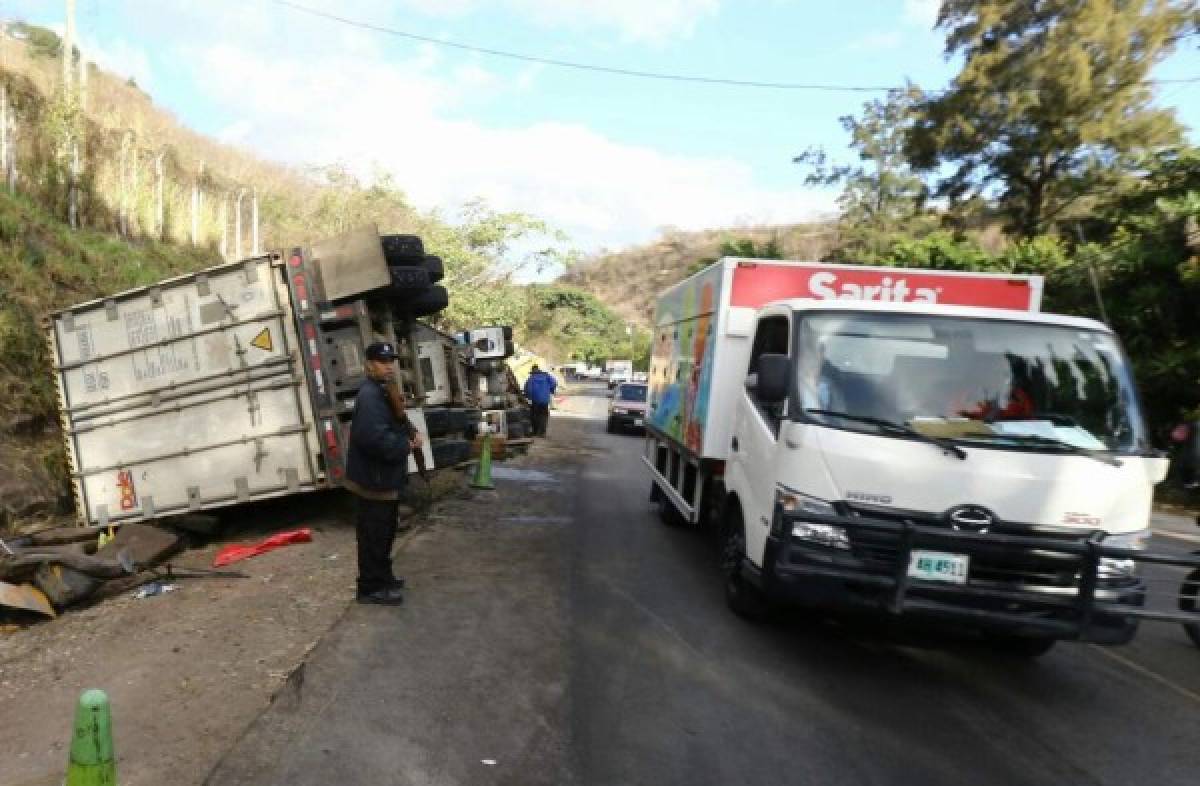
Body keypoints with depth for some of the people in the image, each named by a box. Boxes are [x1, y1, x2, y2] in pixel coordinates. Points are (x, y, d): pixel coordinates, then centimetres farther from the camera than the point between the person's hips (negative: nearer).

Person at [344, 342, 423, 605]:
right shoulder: (369, 396, -22)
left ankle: (383, 577, 35)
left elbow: (394, 426, 21)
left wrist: (411, 433, 0)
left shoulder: (383, 392, 13)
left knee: (384, 533, 21)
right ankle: (371, 588, 9)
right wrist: (407, 444, -19)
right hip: (372, 480, -11)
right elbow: (375, 438, -32)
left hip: (383, 478, 11)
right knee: (373, 536, -1)